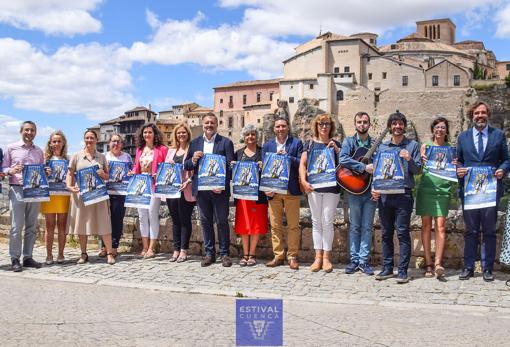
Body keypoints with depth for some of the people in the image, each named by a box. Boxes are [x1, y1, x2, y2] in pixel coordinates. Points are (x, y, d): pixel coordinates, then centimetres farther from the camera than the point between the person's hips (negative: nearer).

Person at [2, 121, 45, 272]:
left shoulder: (39, 151, 15)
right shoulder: (11, 148, 7)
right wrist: (11, 171, -15)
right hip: (17, 190, -3)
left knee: (31, 226, 6)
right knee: (16, 226, -6)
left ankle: (28, 257, 13)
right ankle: (15, 259, 0)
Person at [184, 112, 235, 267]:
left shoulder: (226, 142, 0)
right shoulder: (195, 142, 11)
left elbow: (230, 166, -5)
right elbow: (186, 166, 12)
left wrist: (222, 184, -18)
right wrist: (193, 160, -10)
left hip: (219, 189, -3)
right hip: (201, 189, 3)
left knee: (222, 222, 2)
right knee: (205, 222, 9)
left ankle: (224, 253, 11)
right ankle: (209, 253, 18)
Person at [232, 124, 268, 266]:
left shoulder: (263, 152, 5)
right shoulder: (238, 153, 13)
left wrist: (263, 167, -19)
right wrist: (233, 166, -7)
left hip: (258, 193, -2)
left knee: (256, 224, 0)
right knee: (243, 224, 4)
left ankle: (252, 254, 10)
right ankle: (245, 254, 13)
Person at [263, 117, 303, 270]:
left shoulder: (296, 143, 4)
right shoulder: (267, 145, 11)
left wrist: (287, 156, -17)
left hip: (291, 191, -2)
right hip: (273, 191, 3)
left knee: (293, 225, 1)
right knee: (275, 225, 5)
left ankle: (292, 257, 8)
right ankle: (278, 256, 13)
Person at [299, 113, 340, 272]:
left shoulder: (335, 145, 8)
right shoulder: (310, 144, 9)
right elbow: (302, 164, 5)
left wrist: (337, 150, -10)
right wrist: (303, 181, -8)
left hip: (331, 188, -1)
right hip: (313, 187, 1)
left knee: (327, 222, -3)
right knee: (316, 222, 5)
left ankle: (326, 257, 7)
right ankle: (318, 256, 11)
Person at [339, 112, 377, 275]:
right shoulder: (349, 141, 4)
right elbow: (343, 159, -15)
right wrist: (364, 167, -21)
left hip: (371, 190, 2)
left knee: (367, 227, 3)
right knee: (354, 226, 3)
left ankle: (364, 261, 9)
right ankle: (354, 260, 10)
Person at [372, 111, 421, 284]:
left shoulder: (412, 145, 6)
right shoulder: (382, 146, 14)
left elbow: (418, 170, 1)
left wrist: (409, 160, -17)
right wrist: (374, 188, -1)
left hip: (403, 195, -3)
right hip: (384, 195, 3)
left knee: (402, 233, -5)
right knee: (386, 233, 7)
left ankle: (403, 271, 0)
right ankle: (387, 268, 15)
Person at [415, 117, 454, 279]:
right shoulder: (425, 146, 9)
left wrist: (455, 166, -11)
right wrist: (421, 161, -15)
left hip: (443, 190, 0)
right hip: (425, 189, 0)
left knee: (440, 226, -8)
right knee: (426, 225, 1)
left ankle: (438, 263, -12)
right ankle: (428, 264, 6)